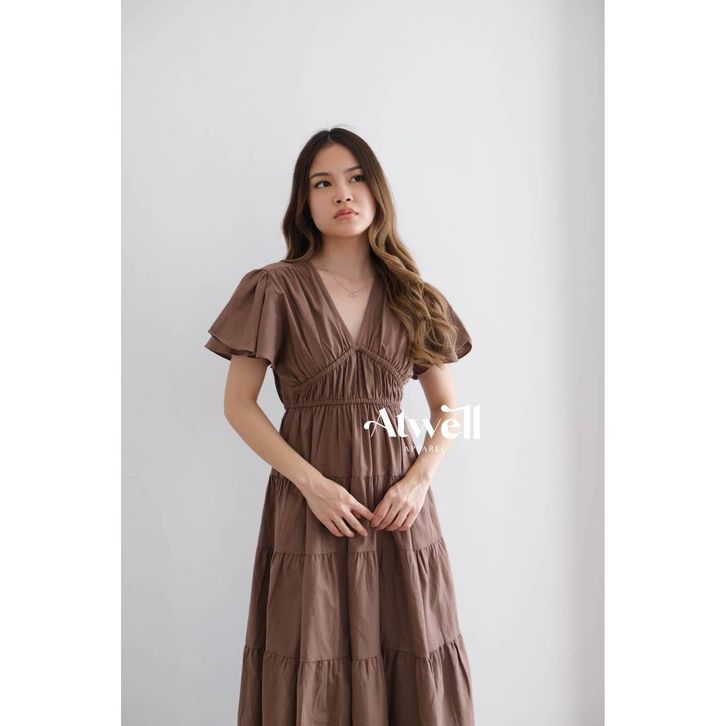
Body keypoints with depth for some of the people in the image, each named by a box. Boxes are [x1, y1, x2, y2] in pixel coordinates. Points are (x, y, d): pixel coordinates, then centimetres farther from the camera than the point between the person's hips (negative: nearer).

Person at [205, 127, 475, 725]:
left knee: (411, 666, 7)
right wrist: (312, 483, -13)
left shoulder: (412, 298, 7)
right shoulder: (275, 288, -1)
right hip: (309, 497, -2)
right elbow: (238, 403, -3)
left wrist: (419, 480, -7)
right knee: (313, 667, 4)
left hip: (398, 502, 3)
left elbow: (448, 407, 10)